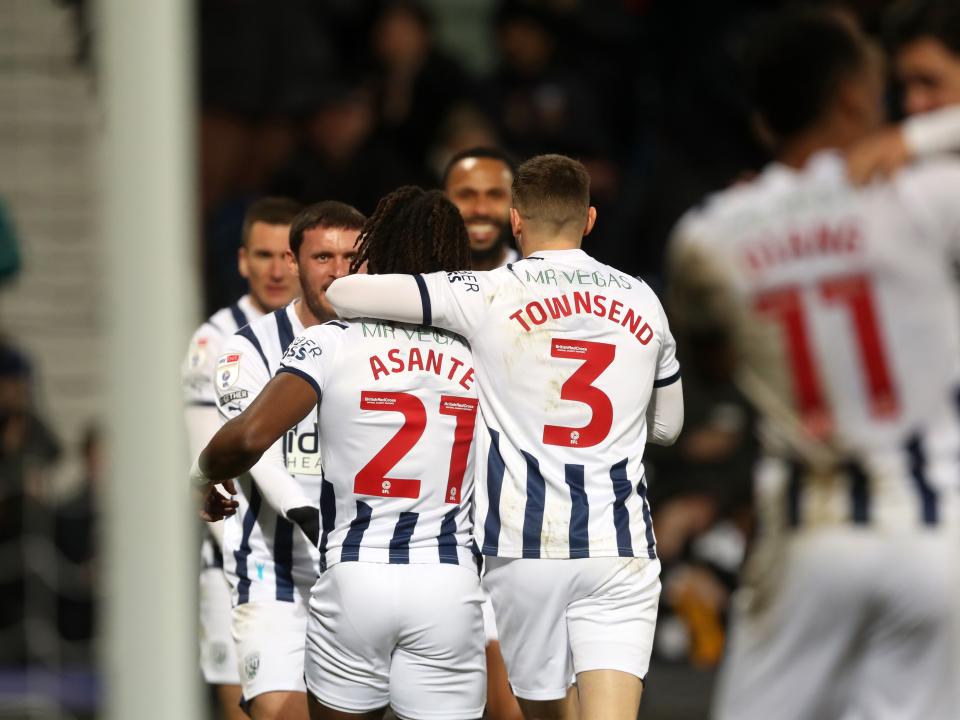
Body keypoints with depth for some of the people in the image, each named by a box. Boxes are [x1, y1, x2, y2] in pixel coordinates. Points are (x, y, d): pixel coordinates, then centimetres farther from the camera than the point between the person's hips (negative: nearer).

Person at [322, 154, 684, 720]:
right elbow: (667, 425, 22)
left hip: (527, 546, -1)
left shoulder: (490, 296, -3)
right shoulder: (643, 302, 8)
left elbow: (342, 294, -5)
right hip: (622, 547, 1)